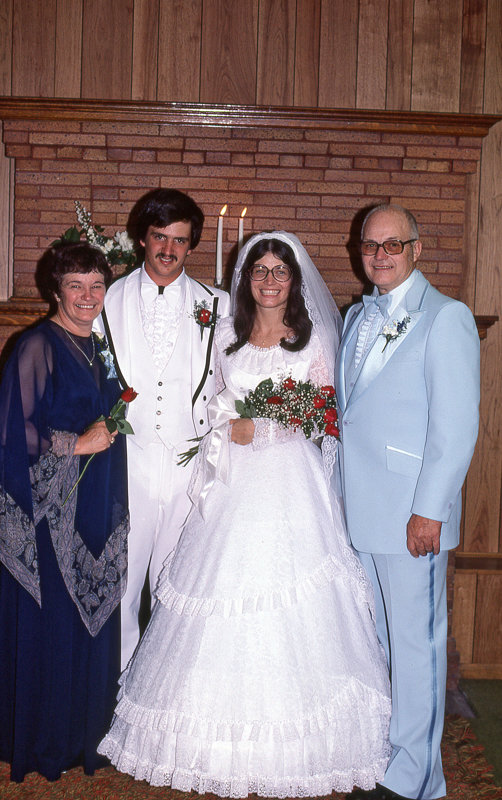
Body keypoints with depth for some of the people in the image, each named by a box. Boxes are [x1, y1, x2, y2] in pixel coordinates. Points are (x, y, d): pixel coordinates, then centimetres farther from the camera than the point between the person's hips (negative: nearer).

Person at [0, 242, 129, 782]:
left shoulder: (99, 348, 12)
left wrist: (110, 431, 8)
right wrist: (79, 443, -14)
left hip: (97, 506, 7)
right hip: (49, 507, -7)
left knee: (93, 618, 12)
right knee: (48, 624, 2)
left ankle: (85, 732, 27)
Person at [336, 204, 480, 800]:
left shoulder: (445, 317, -7)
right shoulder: (355, 317, 15)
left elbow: (456, 424, -12)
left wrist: (430, 510, -16)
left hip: (411, 514, -7)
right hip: (356, 510, 7)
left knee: (414, 643, 3)